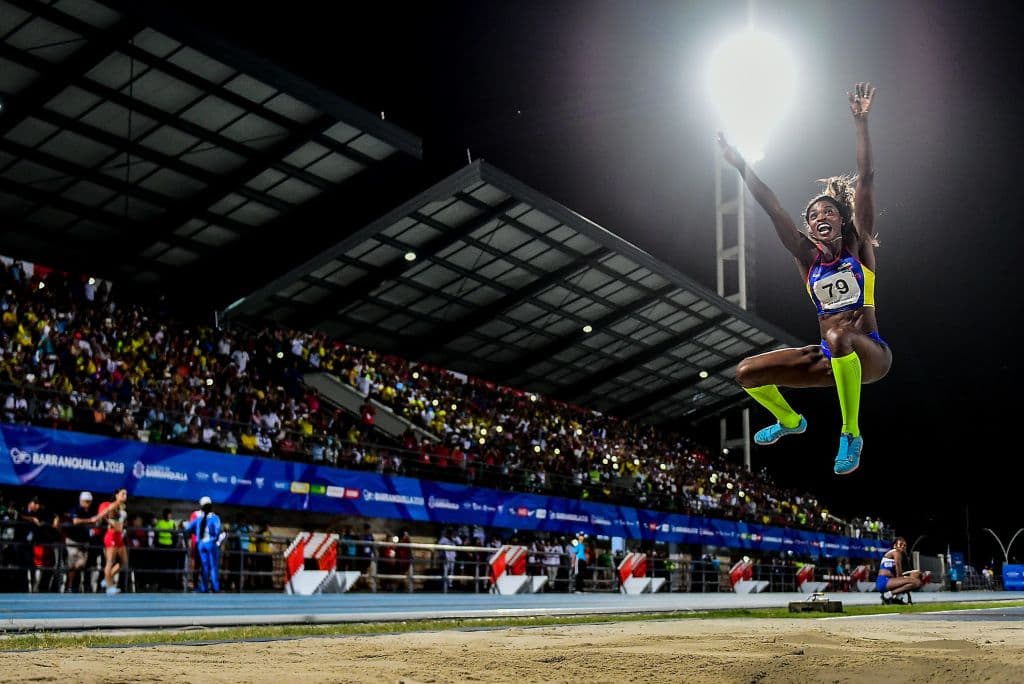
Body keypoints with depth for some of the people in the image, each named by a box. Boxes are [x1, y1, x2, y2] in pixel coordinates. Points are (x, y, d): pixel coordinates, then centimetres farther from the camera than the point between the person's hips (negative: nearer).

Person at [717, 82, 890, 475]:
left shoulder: (859, 246, -1)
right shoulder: (808, 257, 6)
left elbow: (865, 179, -9)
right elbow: (773, 210, 1)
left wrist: (860, 123, -15)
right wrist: (740, 165, -4)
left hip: (869, 354, -5)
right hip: (831, 358, 5)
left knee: (838, 336, -40)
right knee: (747, 374, -1)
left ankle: (851, 433, -27)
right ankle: (790, 421, 29)